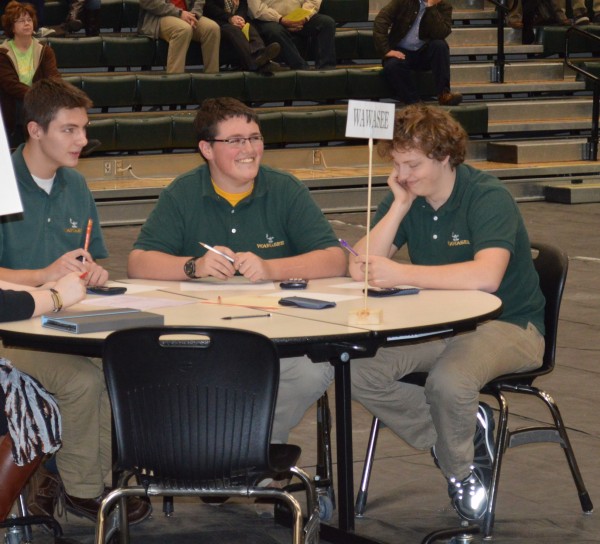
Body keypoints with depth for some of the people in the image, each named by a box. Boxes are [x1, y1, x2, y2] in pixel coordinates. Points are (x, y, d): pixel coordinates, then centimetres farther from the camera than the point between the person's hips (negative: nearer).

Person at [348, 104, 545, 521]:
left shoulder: (488, 198, -19)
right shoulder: (403, 198, 1)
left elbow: (486, 276, -36)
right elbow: (360, 269, -9)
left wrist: (401, 274, -40)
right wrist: (400, 205, -16)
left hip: (508, 326, -7)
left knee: (448, 380, -36)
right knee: (357, 369, -16)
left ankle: (461, 467, -3)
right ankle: (469, 433, -1)